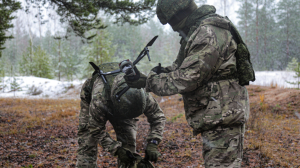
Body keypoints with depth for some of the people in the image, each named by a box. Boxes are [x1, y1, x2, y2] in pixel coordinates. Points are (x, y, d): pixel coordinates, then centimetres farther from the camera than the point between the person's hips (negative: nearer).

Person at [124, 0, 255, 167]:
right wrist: (163, 71, 0)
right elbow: (182, 67, 19)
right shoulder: (198, 32, 14)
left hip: (223, 116, -11)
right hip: (217, 117, 11)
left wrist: (147, 81, -14)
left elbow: (187, 78, -23)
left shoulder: (209, 33, -20)